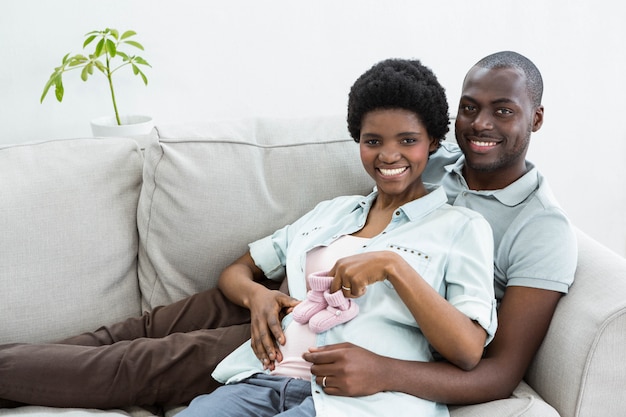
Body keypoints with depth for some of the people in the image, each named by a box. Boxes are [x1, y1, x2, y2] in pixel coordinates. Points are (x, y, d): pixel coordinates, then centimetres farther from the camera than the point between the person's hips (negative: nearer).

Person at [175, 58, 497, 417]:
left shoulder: (462, 227, 7)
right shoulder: (331, 212, 23)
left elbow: (469, 353, -6)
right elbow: (236, 272, 27)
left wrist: (392, 265, -15)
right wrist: (256, 294, 3)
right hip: (267, 379, 5)